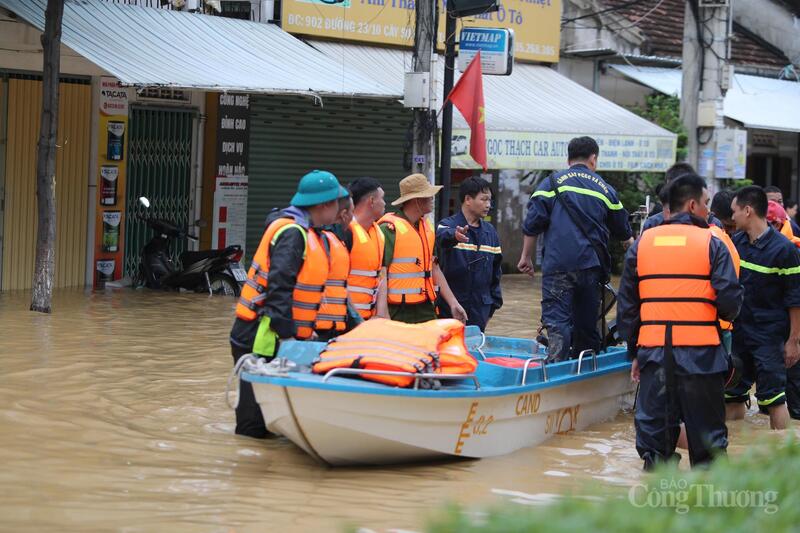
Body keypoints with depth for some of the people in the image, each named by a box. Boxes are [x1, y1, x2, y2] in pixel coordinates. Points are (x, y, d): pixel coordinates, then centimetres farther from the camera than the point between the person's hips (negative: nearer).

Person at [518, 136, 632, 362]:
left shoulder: (553, 183, 5)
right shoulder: (605, 188, 15)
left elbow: (532, 224, -2)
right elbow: (622, 231, 26)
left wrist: (526, 257, 7)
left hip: (557, 265, -3)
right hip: (591, 267, 3)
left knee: (556, 320, -11)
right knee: (587, 323, 12)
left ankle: (555, 363, -31)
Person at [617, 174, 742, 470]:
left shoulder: (641, 243, 8)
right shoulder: (711, 244, -3)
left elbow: (626, 304, 10)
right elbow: (731, 301, -10)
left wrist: (635, 351, 16)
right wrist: (723, 315, 14)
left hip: (653, 352, 3)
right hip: (700, 353, -3)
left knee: (654, 433, 8)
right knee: (707, 436, 6)